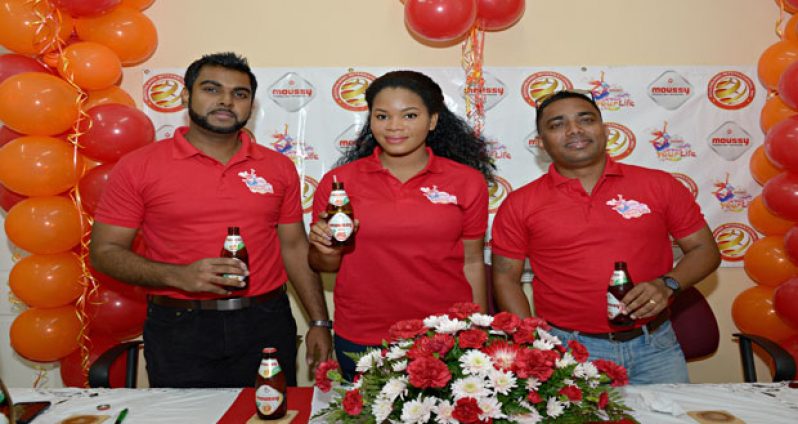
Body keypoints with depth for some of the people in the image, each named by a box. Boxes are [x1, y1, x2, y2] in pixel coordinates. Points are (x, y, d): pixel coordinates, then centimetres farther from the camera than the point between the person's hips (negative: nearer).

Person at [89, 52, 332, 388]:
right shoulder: (138, 167, -2)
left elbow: (294, 247, 9)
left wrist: (319, 322, 5)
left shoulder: (278, 168, 6)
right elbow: (104, 252, -2)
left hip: (267, 326, 3)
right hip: (180, 332, -2)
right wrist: (179, 276, -18)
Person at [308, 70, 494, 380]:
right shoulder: (339, 181, -2)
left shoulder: (467, 181, -1)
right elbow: (321, 265, 7)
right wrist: (328, 251, -15)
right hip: (360, 342, 0)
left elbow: (472, 262, 5)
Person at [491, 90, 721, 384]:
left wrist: (668, 284, -12)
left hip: (655, 348, 2)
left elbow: (705, 250, 8)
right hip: (567, 350, -1)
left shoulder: (660, 185, 2)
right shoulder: (520, 204, -1)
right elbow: (505, 278, 2)